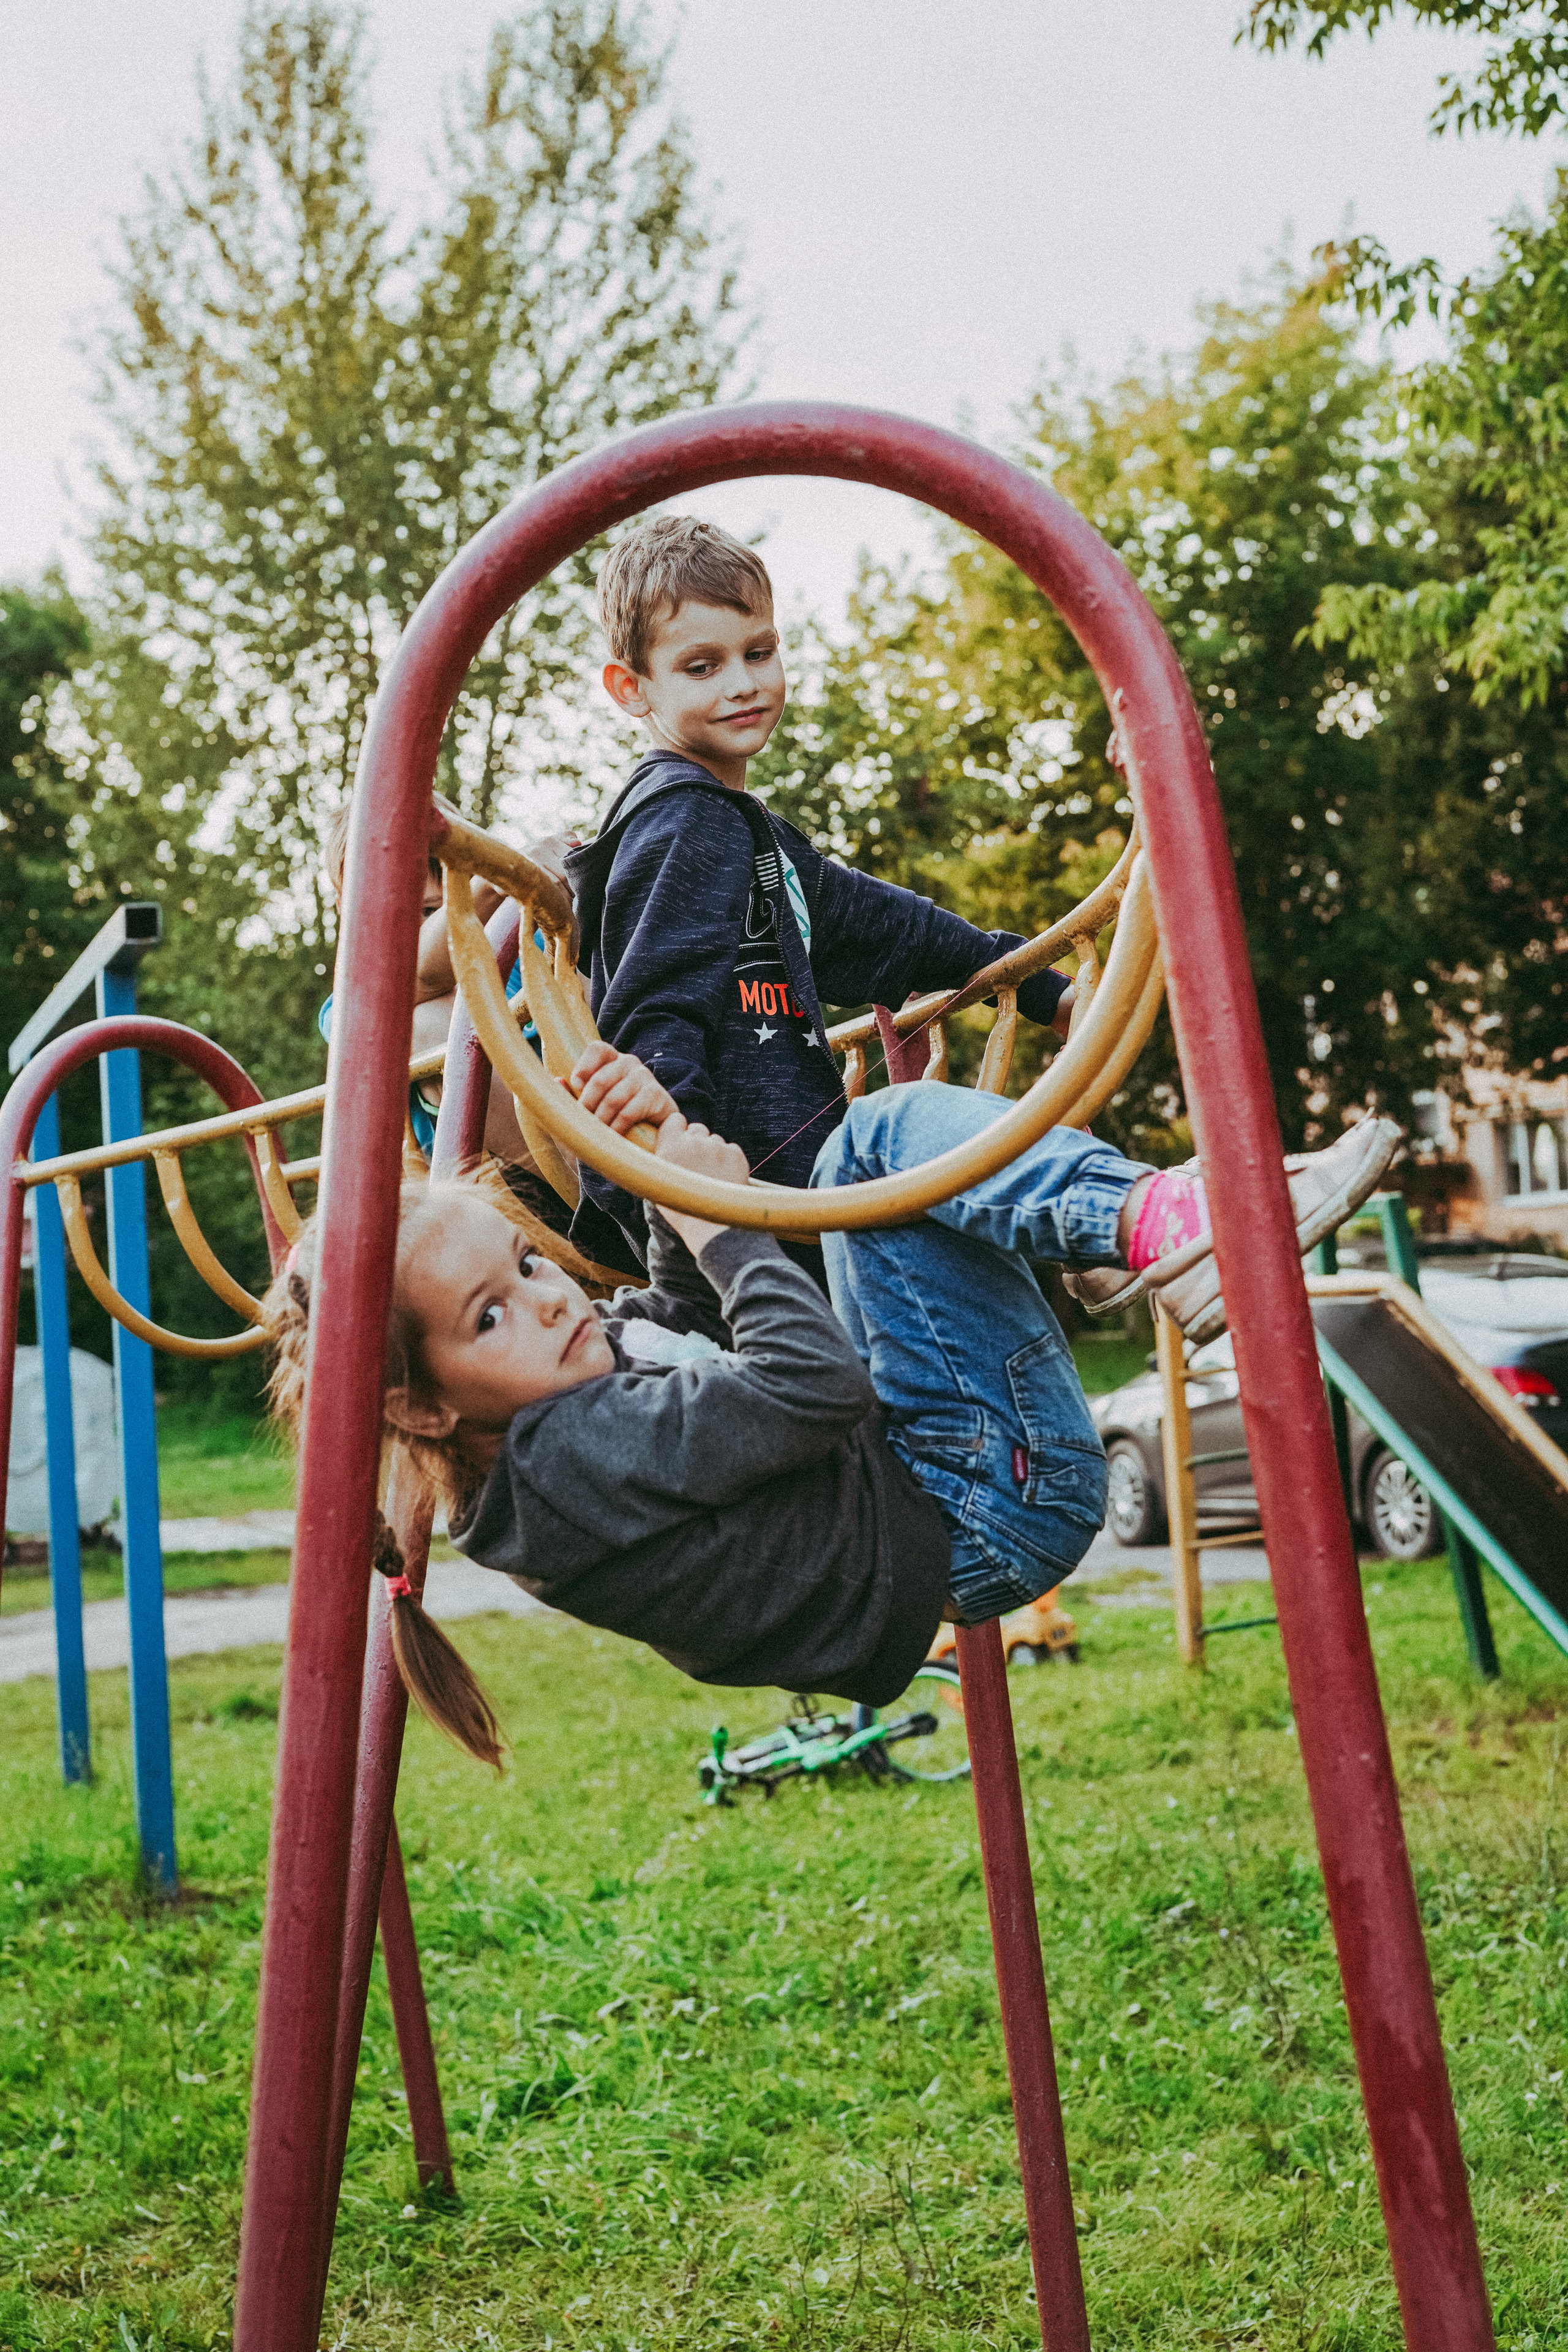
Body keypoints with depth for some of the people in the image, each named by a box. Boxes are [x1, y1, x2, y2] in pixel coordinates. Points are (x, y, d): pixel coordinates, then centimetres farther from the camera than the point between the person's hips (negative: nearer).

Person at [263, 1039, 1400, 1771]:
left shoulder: (597, 1351, 3)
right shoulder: (568, 1456, -25)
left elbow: (698, 1308, 19)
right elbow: (818, 1382, -28)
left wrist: (666, 1150, 0)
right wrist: (717, 1218, -14)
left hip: (908, 1483, 10)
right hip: (988, 1512, -10)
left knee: (878, 1138, 9)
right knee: (883, 1136, -14)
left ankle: (1154, 1214, -7)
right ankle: (1174, 1232, -24)